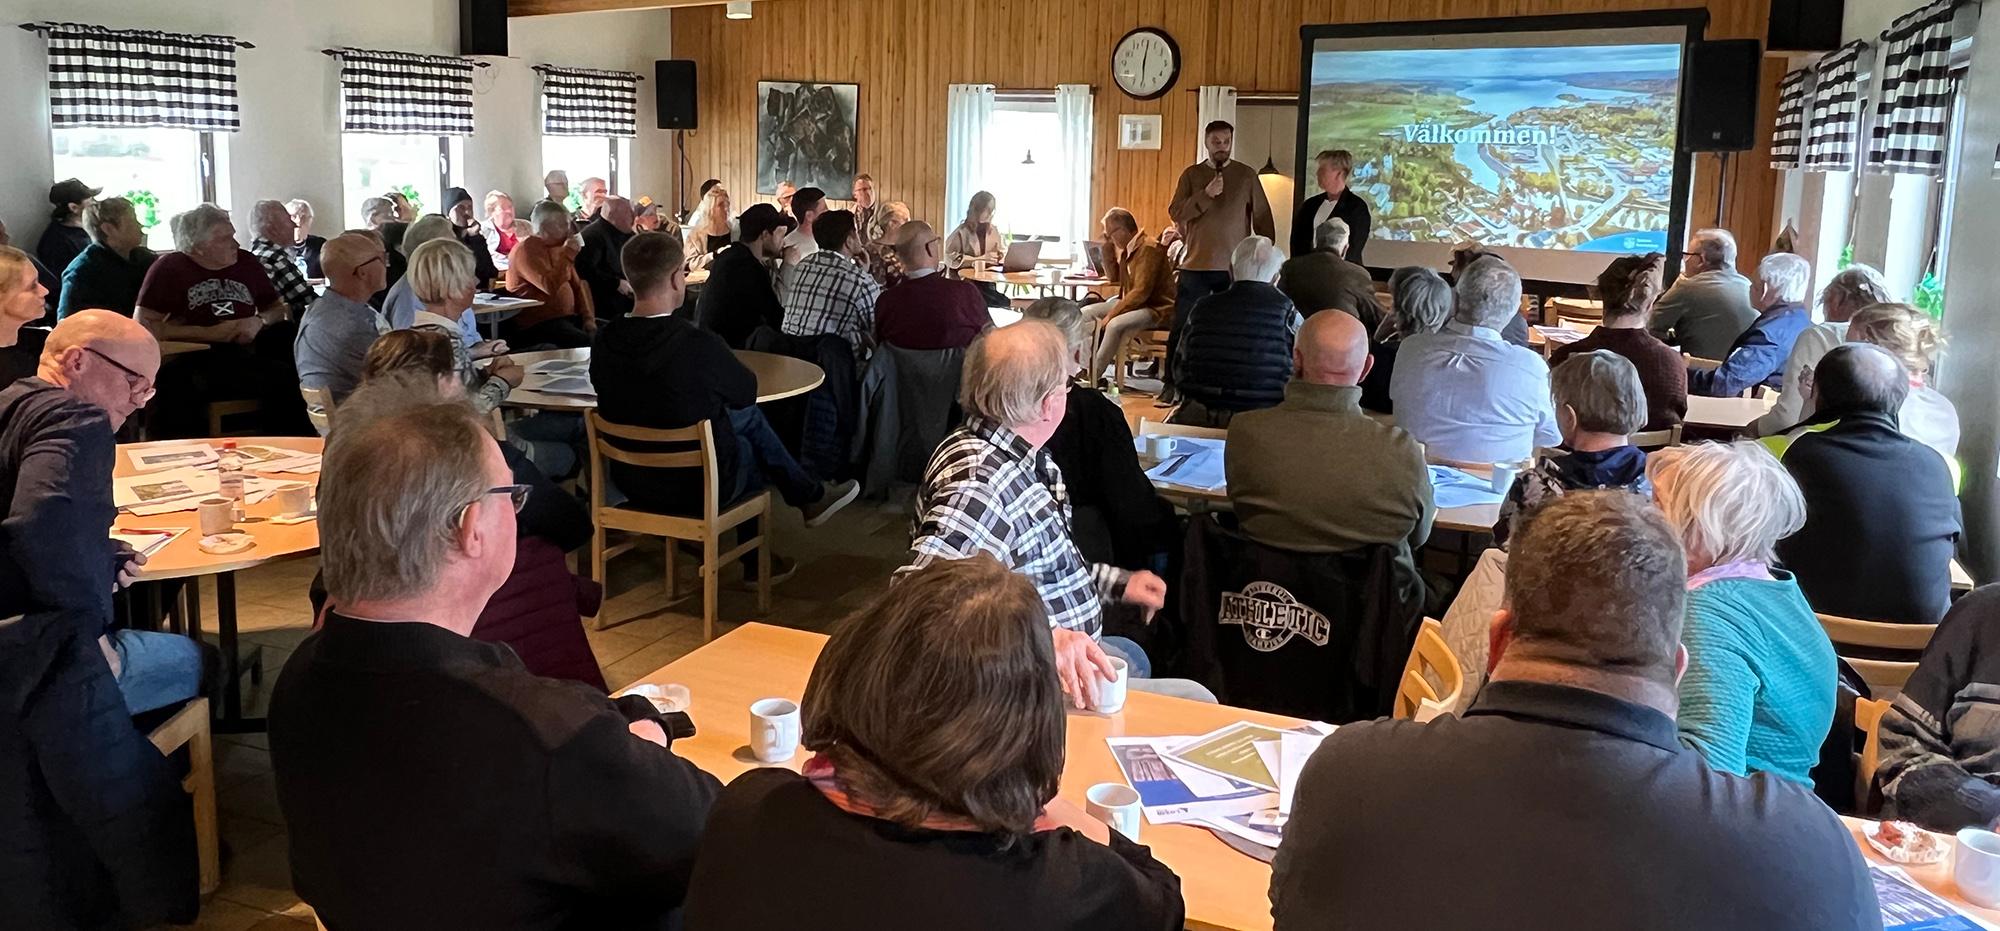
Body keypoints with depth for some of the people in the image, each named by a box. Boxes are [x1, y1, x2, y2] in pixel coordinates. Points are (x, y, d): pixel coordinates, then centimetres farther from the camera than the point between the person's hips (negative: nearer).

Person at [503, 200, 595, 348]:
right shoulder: (526, 249, -9)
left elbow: (577, 285, 18)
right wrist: (568, 254, -15)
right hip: (535, 324, -8)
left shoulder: (559, 248, 16)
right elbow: (551, 286, -22)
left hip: (567, 317, 8)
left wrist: (588, 318, 4)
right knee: (585, 342, -31)